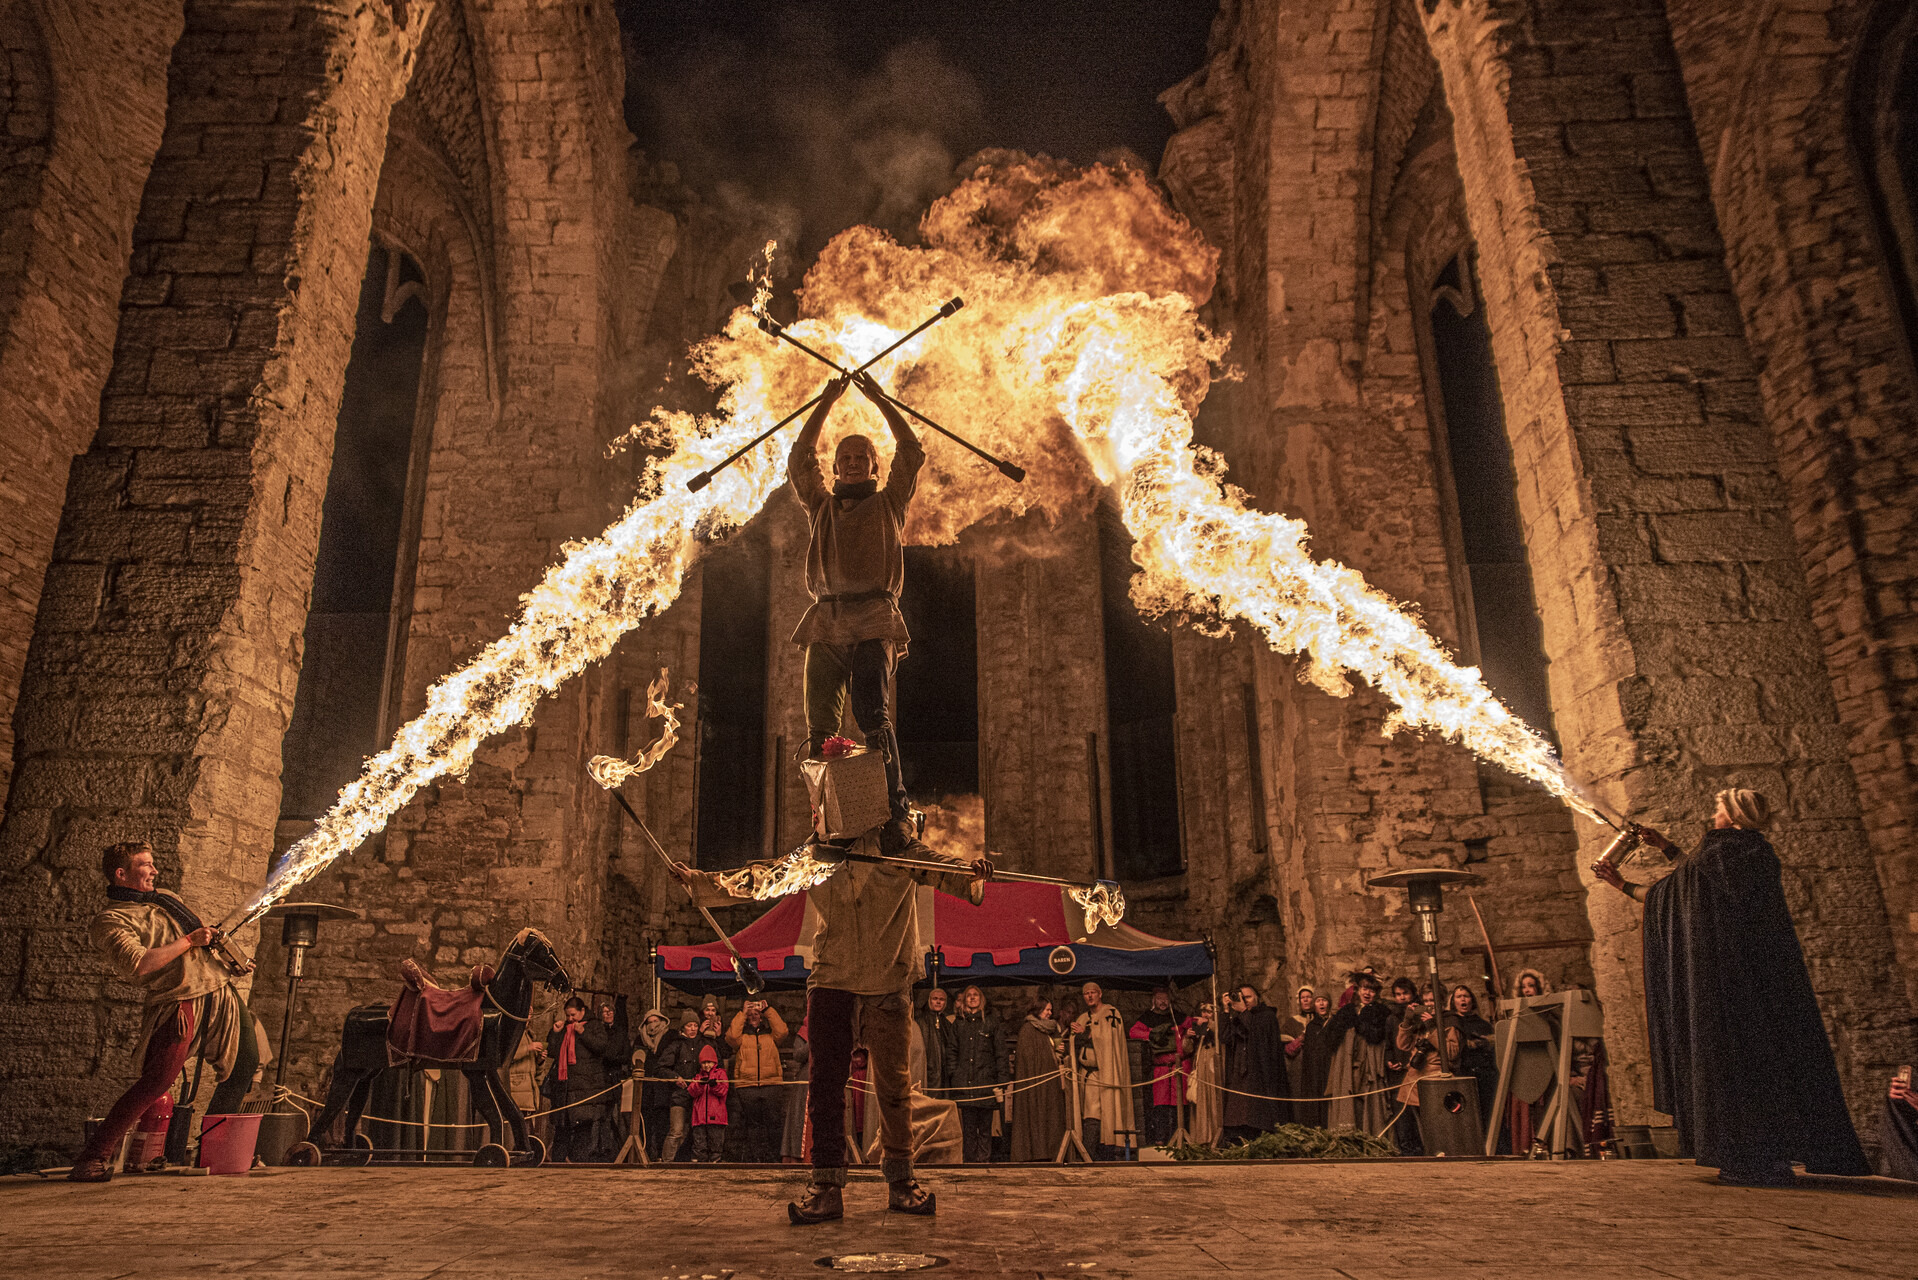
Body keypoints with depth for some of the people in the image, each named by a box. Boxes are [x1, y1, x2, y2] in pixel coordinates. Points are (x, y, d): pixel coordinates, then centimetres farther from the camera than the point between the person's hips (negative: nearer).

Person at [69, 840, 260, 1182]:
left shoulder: (168, 898, 21)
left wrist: (230, 966, 21)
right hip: (178, 1004, -8)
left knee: (245, 1064, 10)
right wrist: (189, 940, -15)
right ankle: (94, 1158, -1)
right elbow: (137, 964, -22)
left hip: (221, 992, 8)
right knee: (154, 1083, -16)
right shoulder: (112, 920, -6)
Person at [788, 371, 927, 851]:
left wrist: (879, 399, 17)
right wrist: (827, 402, 20)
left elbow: (911, 452, 13)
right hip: (825, 623, 4)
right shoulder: (821, 506, 27)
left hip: (873, 622, -4)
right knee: (819, 728, -3)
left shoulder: (888, 504, 19)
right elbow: (799, 459, 21)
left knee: (873, 718, -18)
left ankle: (897, 811, -16)